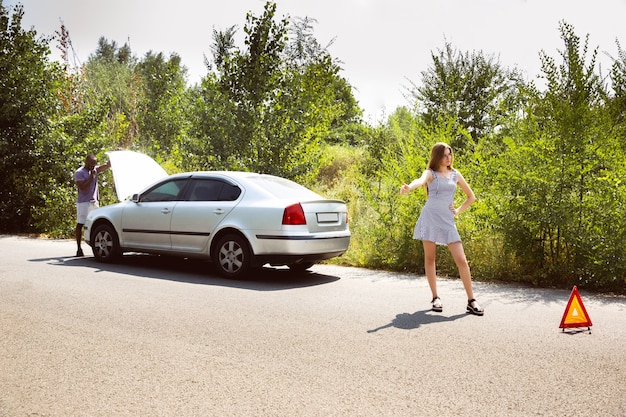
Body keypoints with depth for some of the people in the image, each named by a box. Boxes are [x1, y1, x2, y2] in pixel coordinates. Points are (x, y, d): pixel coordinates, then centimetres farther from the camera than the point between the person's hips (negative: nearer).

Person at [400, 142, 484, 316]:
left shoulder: (455, 174, 12)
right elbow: (420, 181, -24)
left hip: (448, 221, 2)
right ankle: (435, 298, 15)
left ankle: (471, 301, 3)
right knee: (430, 258, 3)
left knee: (461, 260, -4)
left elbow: (471, 197, 22)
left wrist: (458, 211, 8)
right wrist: (408, 187, -46)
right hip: (430, 219, -2)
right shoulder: (431, 173, 2)